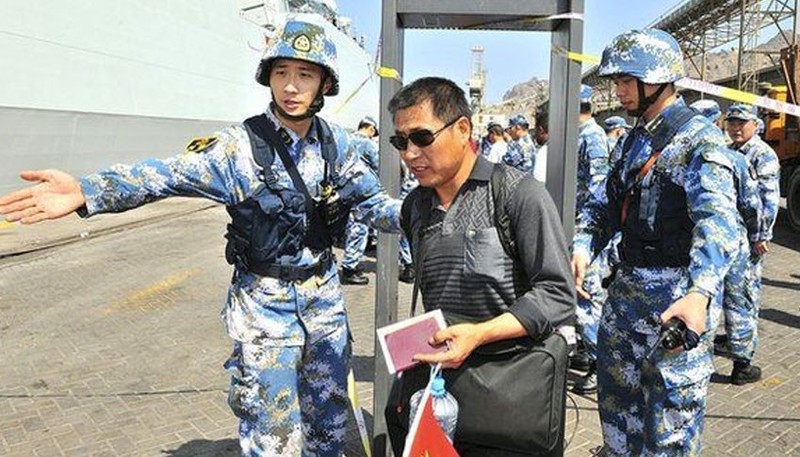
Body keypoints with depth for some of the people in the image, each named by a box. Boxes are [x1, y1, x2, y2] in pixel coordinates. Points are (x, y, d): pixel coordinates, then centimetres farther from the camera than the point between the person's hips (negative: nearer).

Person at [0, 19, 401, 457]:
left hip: (325, 297, 4)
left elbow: (373, 202, 5)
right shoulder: (240, 146, -14)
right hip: (266, 305, -4)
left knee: (329, 420, 21)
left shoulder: (336, 143, -1)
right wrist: (85, 192, -39)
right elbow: (170, 174, -25)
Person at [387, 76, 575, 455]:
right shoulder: (415, 206, 8)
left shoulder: (518, 193, -12)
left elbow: (557, 295, -15)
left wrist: (479, 333, -25)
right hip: (440, 377, 5)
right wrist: (419, 342, 3)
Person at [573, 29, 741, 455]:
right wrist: (583, 247, -7)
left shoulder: (699, 138, -14)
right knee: (616, 393, 20)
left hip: (677, 296, -8)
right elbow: (607, 202, 13)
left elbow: (718, 222, -27)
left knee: (670, 420, 3)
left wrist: (699, 293, -41)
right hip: (627, 287, 8)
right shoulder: (637, 137, 12)